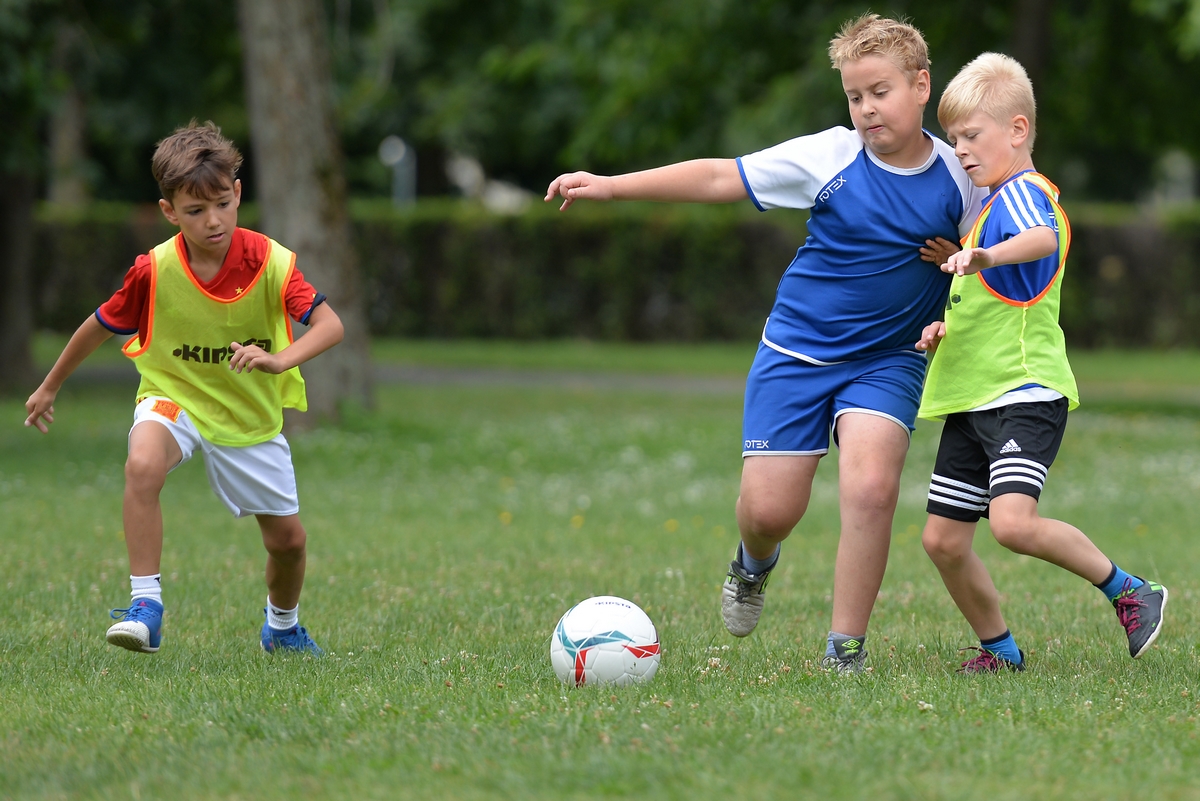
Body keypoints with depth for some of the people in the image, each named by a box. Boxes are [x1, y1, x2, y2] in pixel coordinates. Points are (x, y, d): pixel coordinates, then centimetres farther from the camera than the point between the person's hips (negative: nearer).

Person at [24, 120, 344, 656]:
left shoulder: (271, 262, -20)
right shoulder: (154, 271, -19)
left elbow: (329, 324, -26)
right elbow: (101, 326, -3)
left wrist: (281, 359, -46)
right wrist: (51, 386, 10)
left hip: (250, 415, 1)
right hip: (175, 399, -1)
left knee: (288, 538, 7)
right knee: (142, 466, -35)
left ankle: (282, 627, 39)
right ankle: (146, 604, -29)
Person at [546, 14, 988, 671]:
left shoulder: (960, 174, -5)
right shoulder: (829, 158, -9)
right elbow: (719, 178, -8)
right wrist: (611, 186, -12)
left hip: (887, 361, 0)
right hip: (797, 350, 0)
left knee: (870, 487, -24)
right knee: (768, 508, -5)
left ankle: (845, 648, -11)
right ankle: (754, 564, 35)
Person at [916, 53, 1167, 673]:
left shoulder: (1023, 191, -9)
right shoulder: (989, 204, 22)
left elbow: (1044, 238, -34)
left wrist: (988, 256, -54)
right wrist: (946, 329, 16)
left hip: (1024, 394, -10)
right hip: (971, 399, 10)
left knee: (1013, 522, -26)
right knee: (943, 540, 6)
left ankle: (1129, 592, -10)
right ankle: (998, 648, 21)